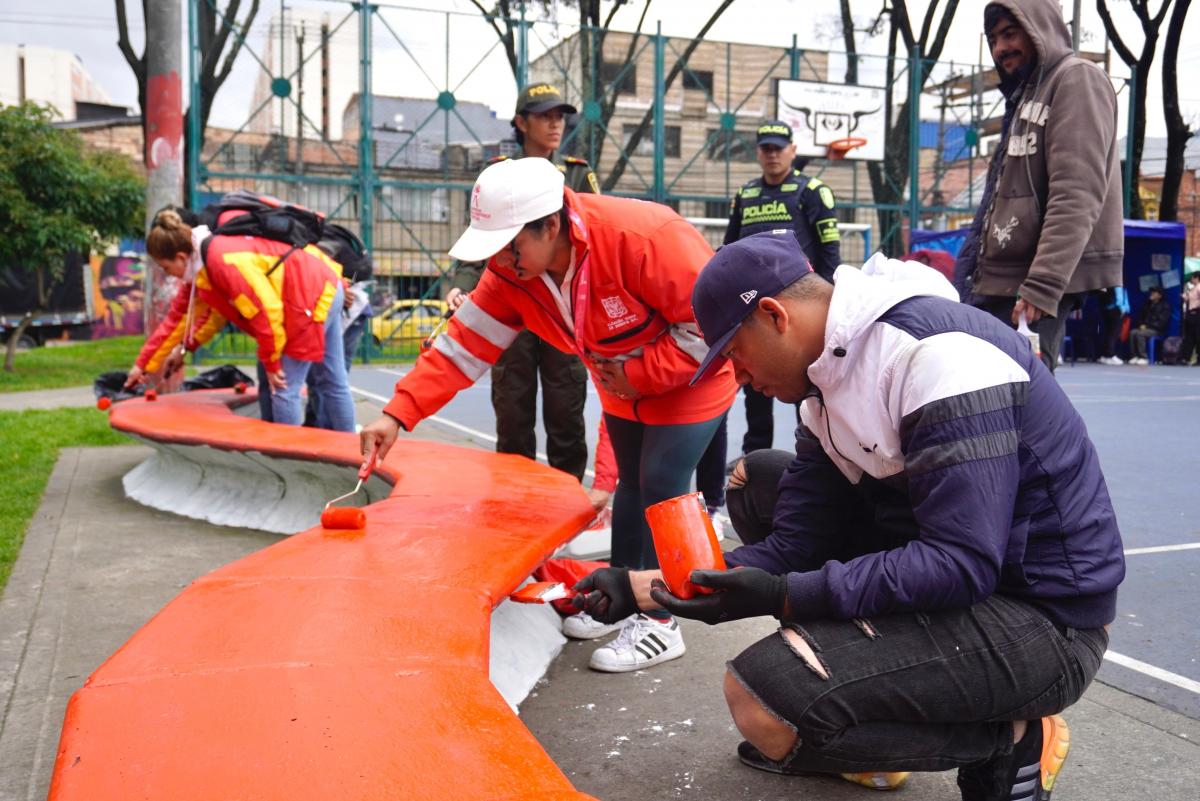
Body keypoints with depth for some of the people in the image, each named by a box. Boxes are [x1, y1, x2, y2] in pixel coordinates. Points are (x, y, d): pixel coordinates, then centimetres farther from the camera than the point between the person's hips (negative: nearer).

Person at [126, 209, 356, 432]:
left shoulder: (224, 260, -24)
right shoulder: (201, 263, 8)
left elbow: (265, 312, -25)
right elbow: (179, 314, 16)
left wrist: (271, 363, -13)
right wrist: (143, 364, 19)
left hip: (312, 293, -10)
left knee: (284, 389, -5)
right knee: (332, 383, 18)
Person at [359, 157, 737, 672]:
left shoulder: (644, 237, -36)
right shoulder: (512, 271, -16)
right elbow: (466, 343, -17)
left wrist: (640, 377, -26)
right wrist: (399, 413, -26)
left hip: (689, 379, -6)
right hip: (623, 389, 7)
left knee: (660, 492, -7)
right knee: (630, 484, 17)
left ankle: (660, 624, 8)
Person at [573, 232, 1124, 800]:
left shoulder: (936, 352, -23)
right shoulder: (835, 367, 6)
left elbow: (962, 567, -28)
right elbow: (792, 548, 3)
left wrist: (784, 596, -27)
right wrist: (641, 586, -4)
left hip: (1041, 623, -10)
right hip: (967, 572, 10)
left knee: (762, 698, -24)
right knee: (756, 478, 12)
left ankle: (1010, 738, -1)